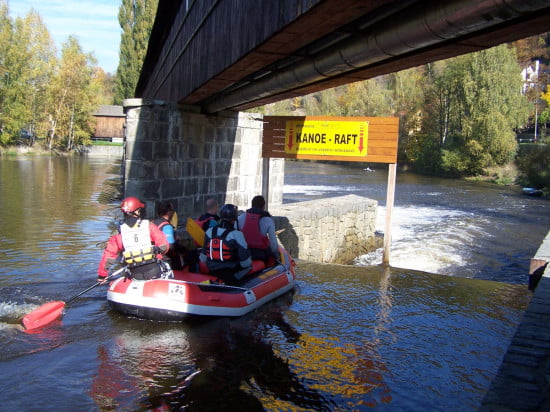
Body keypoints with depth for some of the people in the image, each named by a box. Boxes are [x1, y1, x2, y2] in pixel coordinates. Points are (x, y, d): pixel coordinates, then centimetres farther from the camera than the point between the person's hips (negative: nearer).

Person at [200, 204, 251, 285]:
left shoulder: (209, 232, -3)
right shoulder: (236, 235, -19)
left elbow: (203, 257, 6)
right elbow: (245, 262, -16)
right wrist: (248, 263, 6)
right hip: (231, 275, -6)